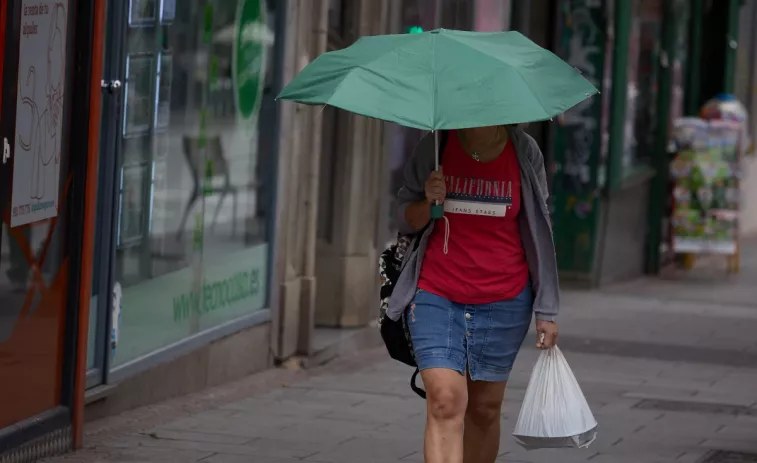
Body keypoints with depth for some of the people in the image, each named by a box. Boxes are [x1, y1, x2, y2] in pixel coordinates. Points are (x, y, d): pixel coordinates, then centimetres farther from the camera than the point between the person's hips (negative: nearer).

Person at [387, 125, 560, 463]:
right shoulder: (433, 147, 0)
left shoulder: (525, 152, 1)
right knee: (445, 403, -15)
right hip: (436, 297, -1)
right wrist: (428, 203, -15)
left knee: (485, 408, 8)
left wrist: (546, 312, 4)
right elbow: (406, 221, 9)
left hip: (504, 301, 1)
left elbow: (539, 232, 6)